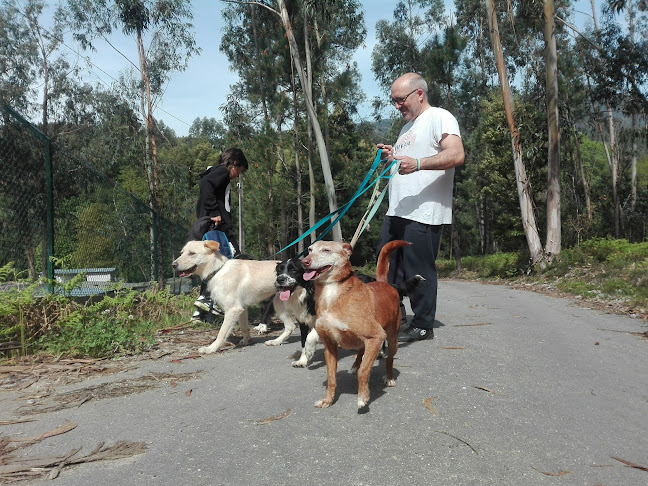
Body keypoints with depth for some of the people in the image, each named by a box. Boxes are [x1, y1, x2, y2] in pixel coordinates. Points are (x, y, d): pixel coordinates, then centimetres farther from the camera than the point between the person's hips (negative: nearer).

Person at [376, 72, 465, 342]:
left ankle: (423, 325, 8)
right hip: (397, 211, 10)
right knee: (387, 265, 11)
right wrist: (391, 156, 13)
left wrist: (417, 163, -32)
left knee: (419, 270, -4)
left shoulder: (439, 117, -4)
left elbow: (456, 155, -20)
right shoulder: (408, 127, 25)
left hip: (423, 212, -9)